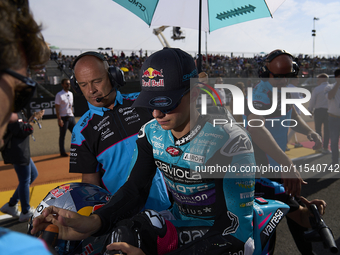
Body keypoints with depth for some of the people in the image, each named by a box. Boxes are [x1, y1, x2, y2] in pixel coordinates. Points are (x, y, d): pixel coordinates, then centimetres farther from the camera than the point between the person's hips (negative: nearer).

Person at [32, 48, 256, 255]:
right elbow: (135, 190, -5)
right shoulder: (152, 132, -3)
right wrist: (93, 223, -25)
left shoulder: (230, 142, -23)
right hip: (178, 224, 5)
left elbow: (234, 230, -26)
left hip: (219, 236, -4)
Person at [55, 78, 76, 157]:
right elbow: (57, 108, -13)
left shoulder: (70, 94, 13)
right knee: (62, 136, 1)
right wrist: (59, 119, -19)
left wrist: (72, 115, 14)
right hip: (63, 118, -7)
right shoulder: (59, 95, -9)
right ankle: (62, 152, 10)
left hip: (71, 117, 7)